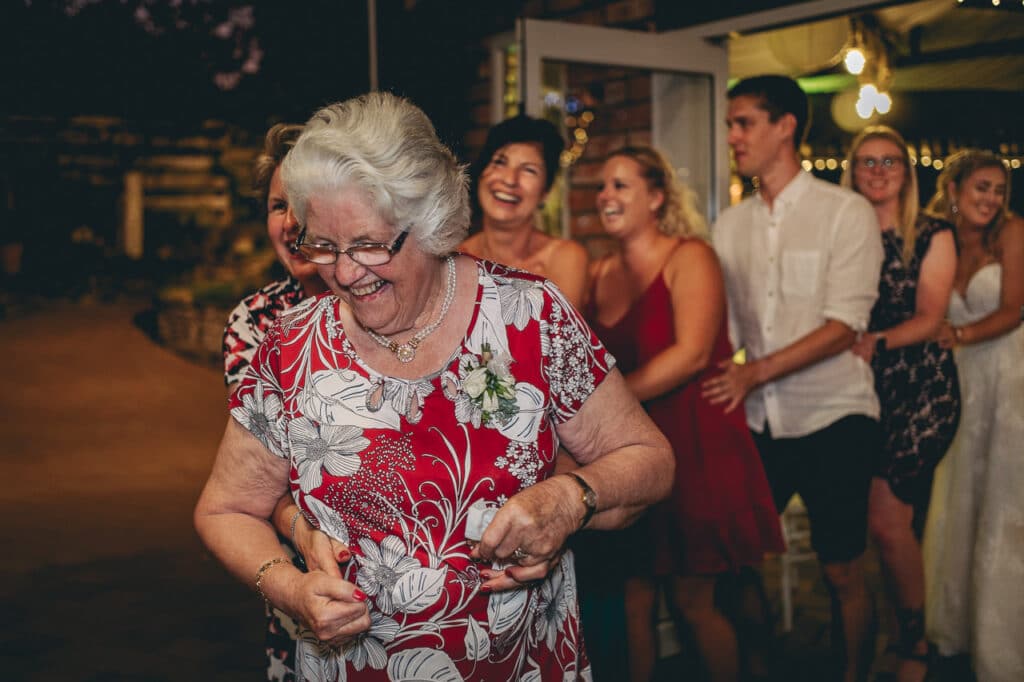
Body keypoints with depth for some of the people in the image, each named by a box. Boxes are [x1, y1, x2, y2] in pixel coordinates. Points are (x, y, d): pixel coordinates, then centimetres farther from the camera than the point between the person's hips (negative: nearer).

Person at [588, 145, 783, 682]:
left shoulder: (689, 257, -6)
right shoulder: (599, 273, 10)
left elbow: (692, 353, -19)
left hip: (693, 446, -5)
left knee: (693, 601, 4)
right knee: (635, 599, 7)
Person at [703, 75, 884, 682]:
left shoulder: (847, 212, -5)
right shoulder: (731, 225, 9)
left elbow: (844, 327, -14)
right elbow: (719, 324, 7)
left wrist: (755, 373, -21)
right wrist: (719, 381, -11)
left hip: (832, 418, -4)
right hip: (757, 421, 4)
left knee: (842, 571, 4)